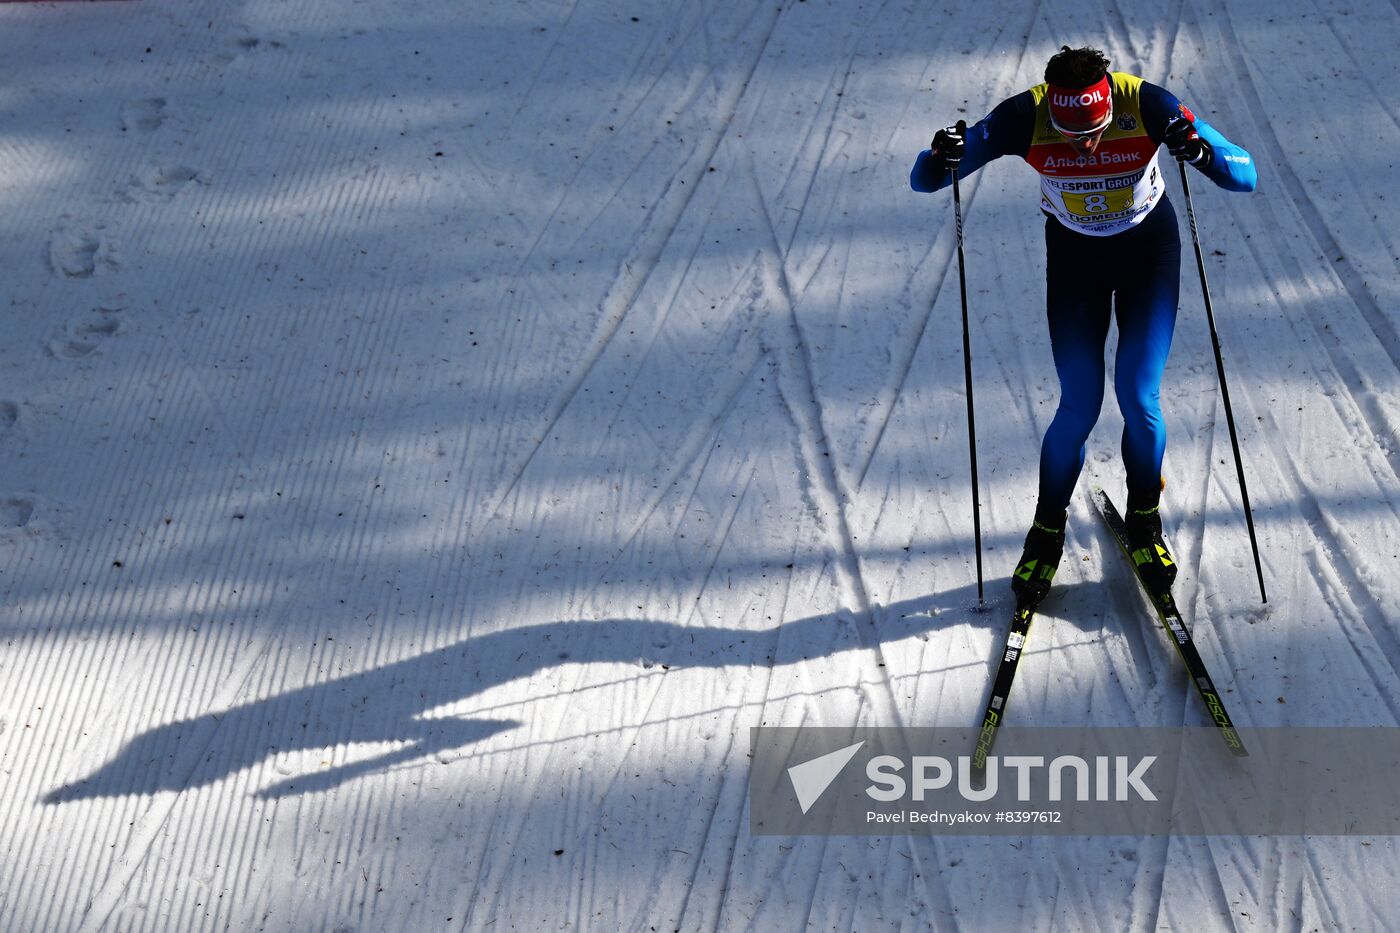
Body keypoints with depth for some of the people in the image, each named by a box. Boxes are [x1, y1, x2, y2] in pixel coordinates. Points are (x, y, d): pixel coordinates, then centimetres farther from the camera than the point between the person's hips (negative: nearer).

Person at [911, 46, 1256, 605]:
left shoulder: (1147, 106, -30)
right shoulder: (1023, 119, -29)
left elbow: (1244, 177, -29)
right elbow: (923, 181, -25)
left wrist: (1201, 153, -51)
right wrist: (941, 159, -48)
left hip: (1149, 250, 0)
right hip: (1073, 257, 0)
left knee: (1139, 397, -9)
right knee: (1079, 407, -6)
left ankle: (1144, 522, 17)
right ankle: (1047, 534, 17)